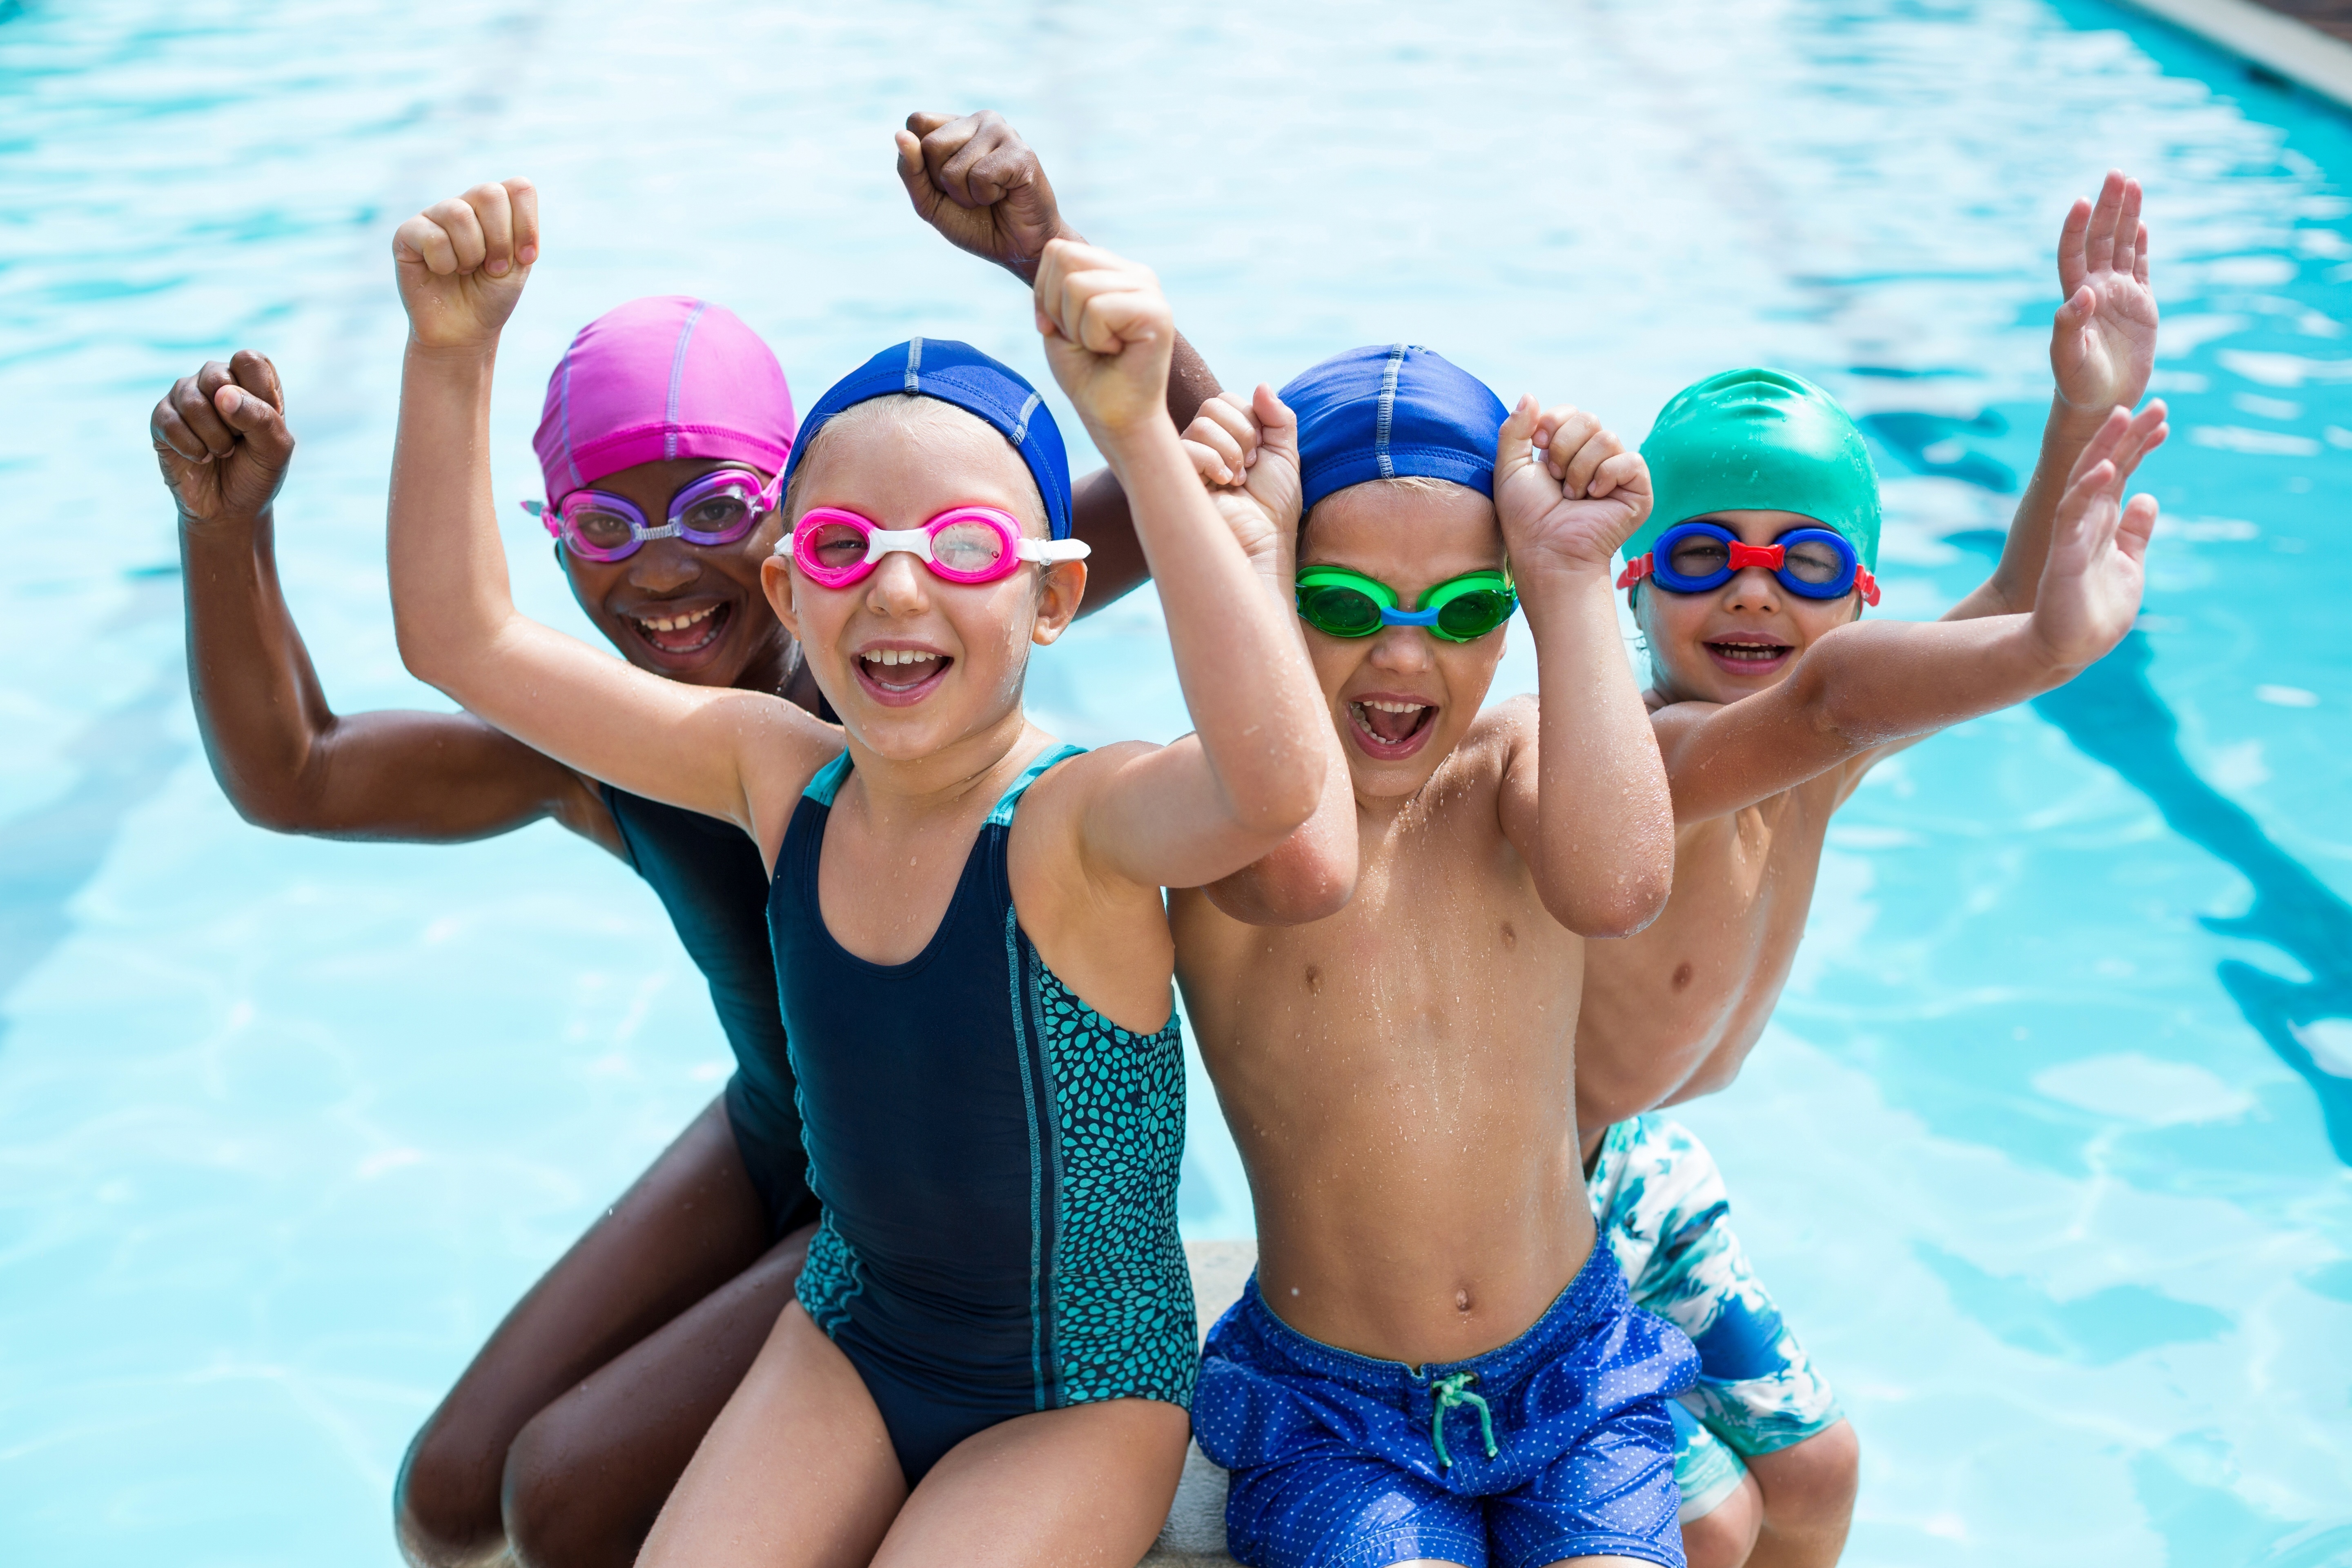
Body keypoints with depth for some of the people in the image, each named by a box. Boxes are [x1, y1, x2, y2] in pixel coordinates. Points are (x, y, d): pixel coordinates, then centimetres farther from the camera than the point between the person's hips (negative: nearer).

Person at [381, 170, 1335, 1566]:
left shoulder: (1077, 821, -27)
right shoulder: (784, 780, -10)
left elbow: (1275, 780, -52)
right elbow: (463, 638, -7)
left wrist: (1139, 432, -57)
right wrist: (454, 353, -19)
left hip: (1080, 1396, -5)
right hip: (852, 1341, 5)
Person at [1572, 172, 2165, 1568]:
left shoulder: (1813, 771, -10)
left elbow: (2004, 609, -20)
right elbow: (1817, 704, -56)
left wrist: (2096, 409, -35)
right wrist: (2050, 645, -71)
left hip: (1641, 1167, 8)